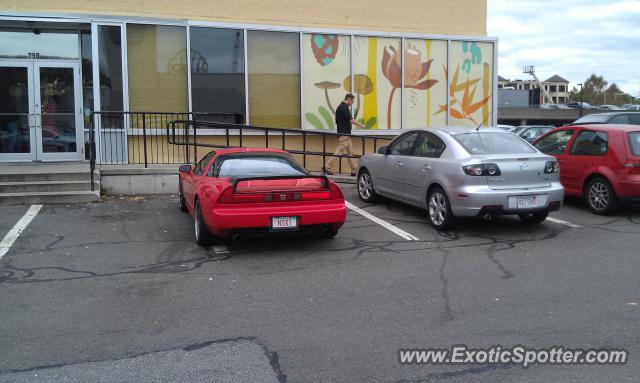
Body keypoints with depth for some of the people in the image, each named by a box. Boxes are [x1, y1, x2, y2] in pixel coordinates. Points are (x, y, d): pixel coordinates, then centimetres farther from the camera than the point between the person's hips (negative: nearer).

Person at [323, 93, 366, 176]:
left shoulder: (342, 107, 16)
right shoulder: (344, 107, -15)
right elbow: (351, 120, -20)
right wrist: (361, 125, -9)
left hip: (346, 134, 11)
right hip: (344, 134, -11)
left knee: (350, 152, 11)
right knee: (339, 151, -10)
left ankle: (354, 170, 13)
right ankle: (327, 167, -8)